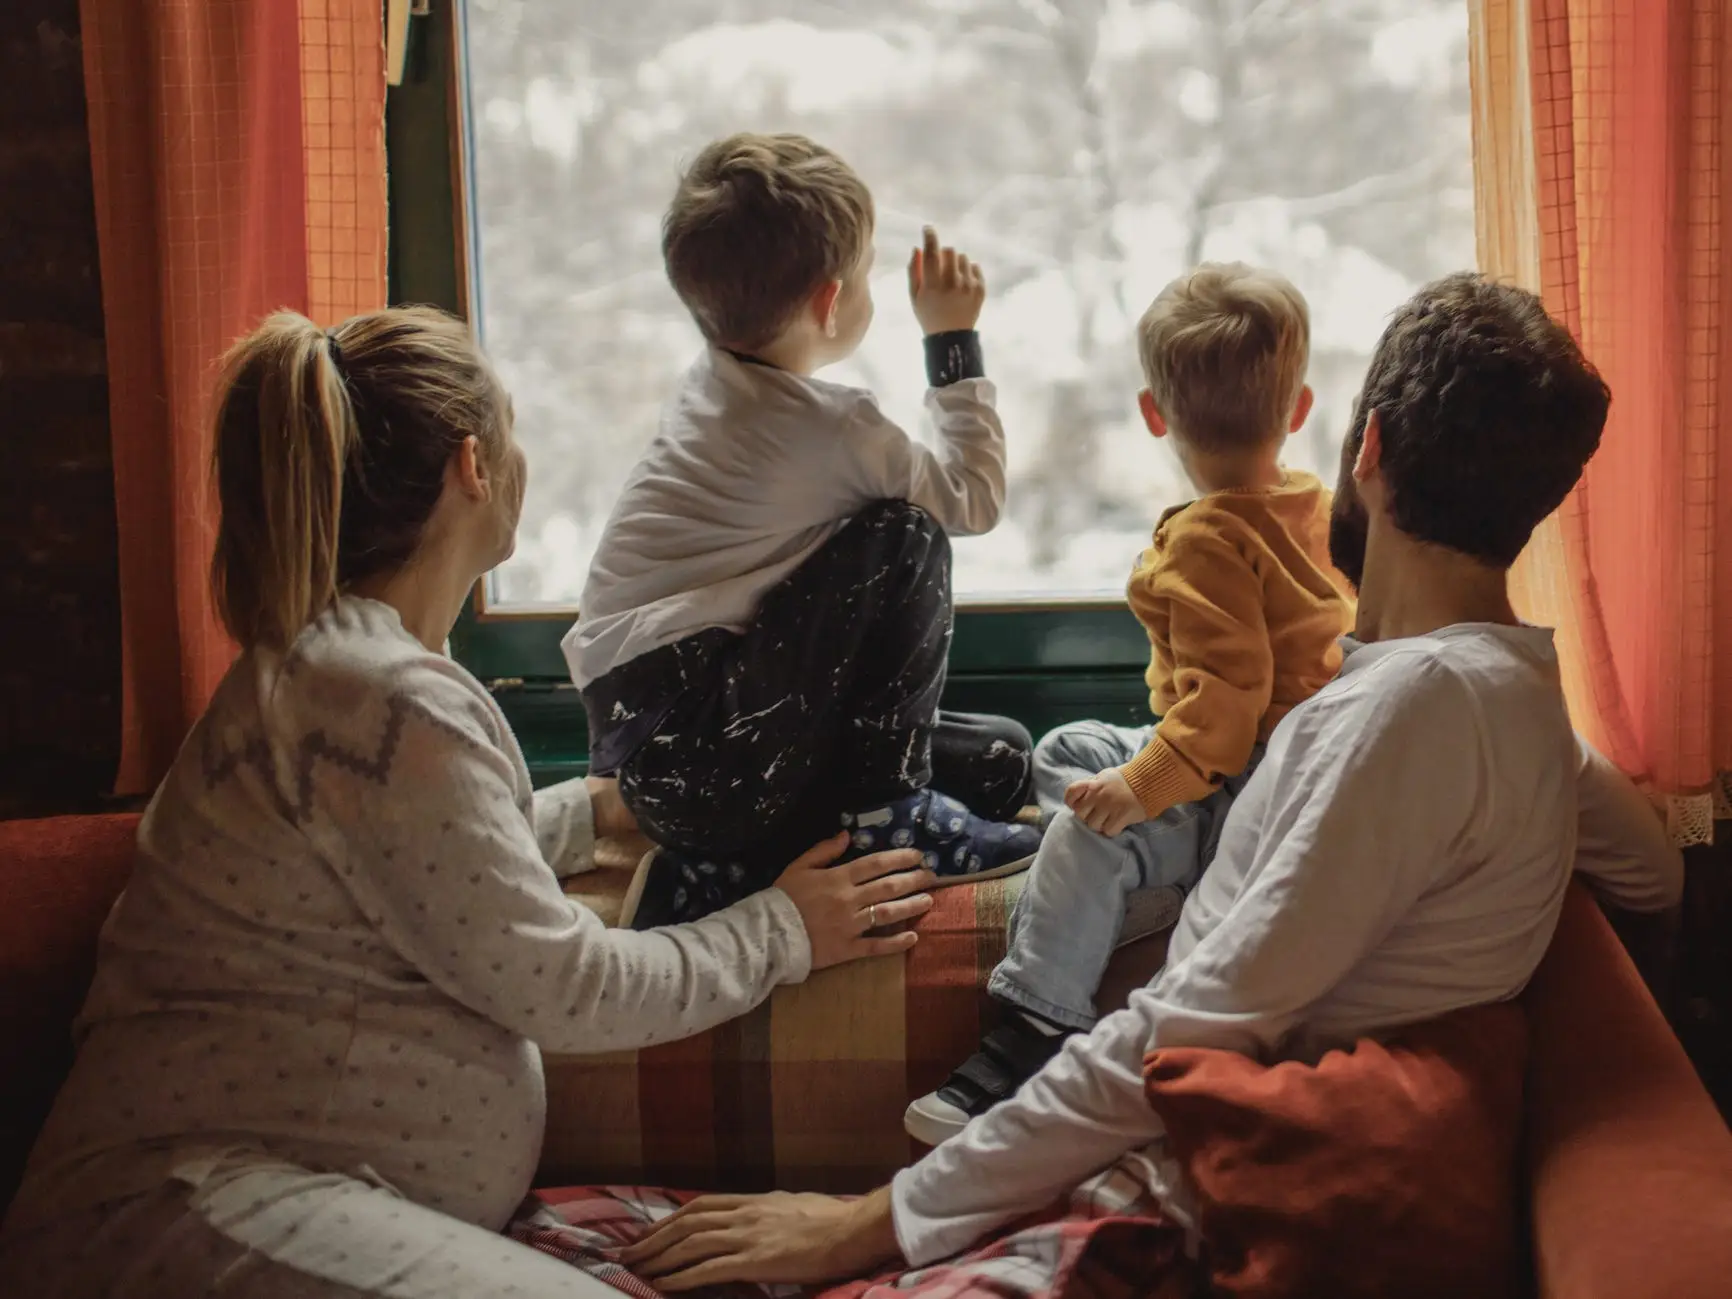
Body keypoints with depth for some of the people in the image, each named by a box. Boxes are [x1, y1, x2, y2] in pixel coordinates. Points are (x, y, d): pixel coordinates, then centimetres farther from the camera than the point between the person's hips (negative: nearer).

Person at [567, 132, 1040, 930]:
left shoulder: (715, 387, 12)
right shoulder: (828, 428, -15)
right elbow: (975, 498, -1)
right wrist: (955, 338, 4)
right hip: (705, 763, -9)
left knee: (1001, 762, 12)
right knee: (906, 536, -12)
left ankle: (731, 858, 6)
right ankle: (884, 813, -4)